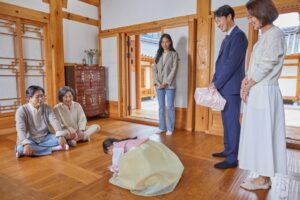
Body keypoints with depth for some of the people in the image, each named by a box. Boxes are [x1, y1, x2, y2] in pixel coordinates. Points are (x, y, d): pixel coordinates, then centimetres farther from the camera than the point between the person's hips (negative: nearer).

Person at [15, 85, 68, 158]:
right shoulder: (22, 110, -12)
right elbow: (20, 129, -24)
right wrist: (26, 144, -41)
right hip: (30, 140, -2)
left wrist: (61, 136, -31)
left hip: (45, 138, 3)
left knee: (59, 139, -22)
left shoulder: (46, 108, -1)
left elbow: (55, 122, -15)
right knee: (21, 149, -35)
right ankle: (53, 148, -26)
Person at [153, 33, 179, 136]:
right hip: (159, 84, 4)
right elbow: (154, 69, 7)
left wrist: (166, 82, -15)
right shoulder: (158, 55, 13)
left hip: (170, 85, -4)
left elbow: (174, 69, -8)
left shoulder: (174, 54, 1)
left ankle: (170, 128, 11)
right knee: (161, 107, 10)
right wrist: (157, 82, -7)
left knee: (170, 107, 1)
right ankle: (162, 127, 20)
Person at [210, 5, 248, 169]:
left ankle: (232, 158, 7)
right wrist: (214, 82, 7)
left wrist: (217, 84, -14)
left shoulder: (238, 35, -10)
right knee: (227, 121, 15)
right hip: (223, 87, 9)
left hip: (231, 88, -9)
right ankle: (227, 150, 27)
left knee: (232, 122, -3)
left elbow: (232, 64, -18)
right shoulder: (227, 38, 19)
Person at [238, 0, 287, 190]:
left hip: (264, 93, -9)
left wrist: (248, 85, -7)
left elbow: (266, 66, -16)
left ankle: (264, 179, 13)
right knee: (259, 135, 12)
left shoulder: (275, 34, -10)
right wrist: (246, 82, 1)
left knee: (264, 134, -1)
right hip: (256, 92, 9)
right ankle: (264, 176, 24)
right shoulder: (264, 36, 17)